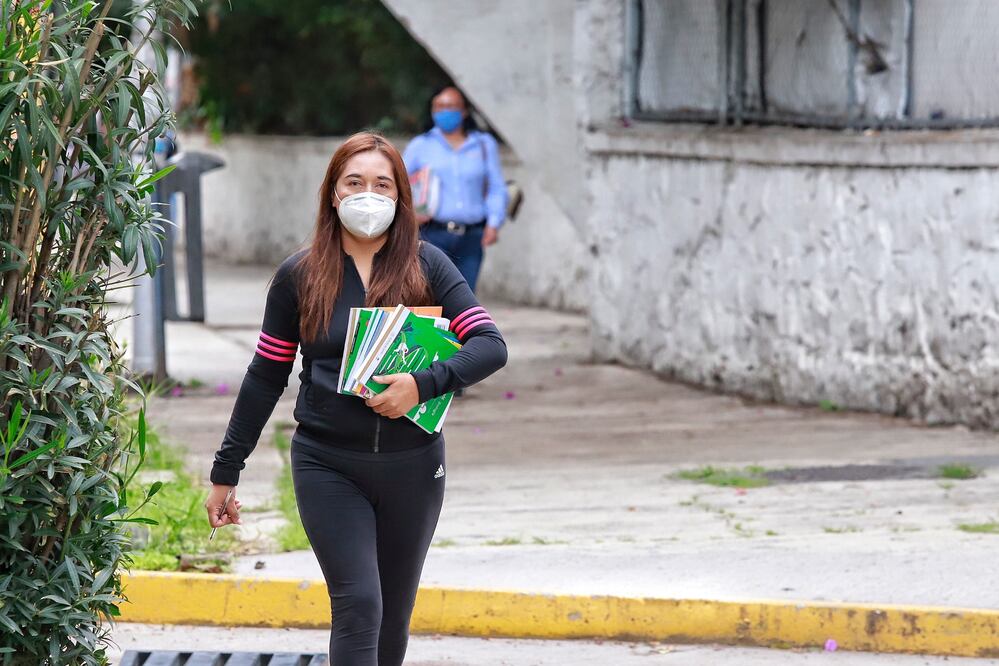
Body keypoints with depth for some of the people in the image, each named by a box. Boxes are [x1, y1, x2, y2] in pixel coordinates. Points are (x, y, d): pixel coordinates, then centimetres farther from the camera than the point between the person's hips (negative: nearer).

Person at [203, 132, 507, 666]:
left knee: (393, 617, 10)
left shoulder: (425, 267, 1)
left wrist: (424, 384, -23)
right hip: (328, 466, -1)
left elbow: (491, 346, -6)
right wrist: (225, 471, 8)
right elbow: (265, 378, 8)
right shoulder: (299, 276, 2)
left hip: (412, 465, 1)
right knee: (358, 606, -14)